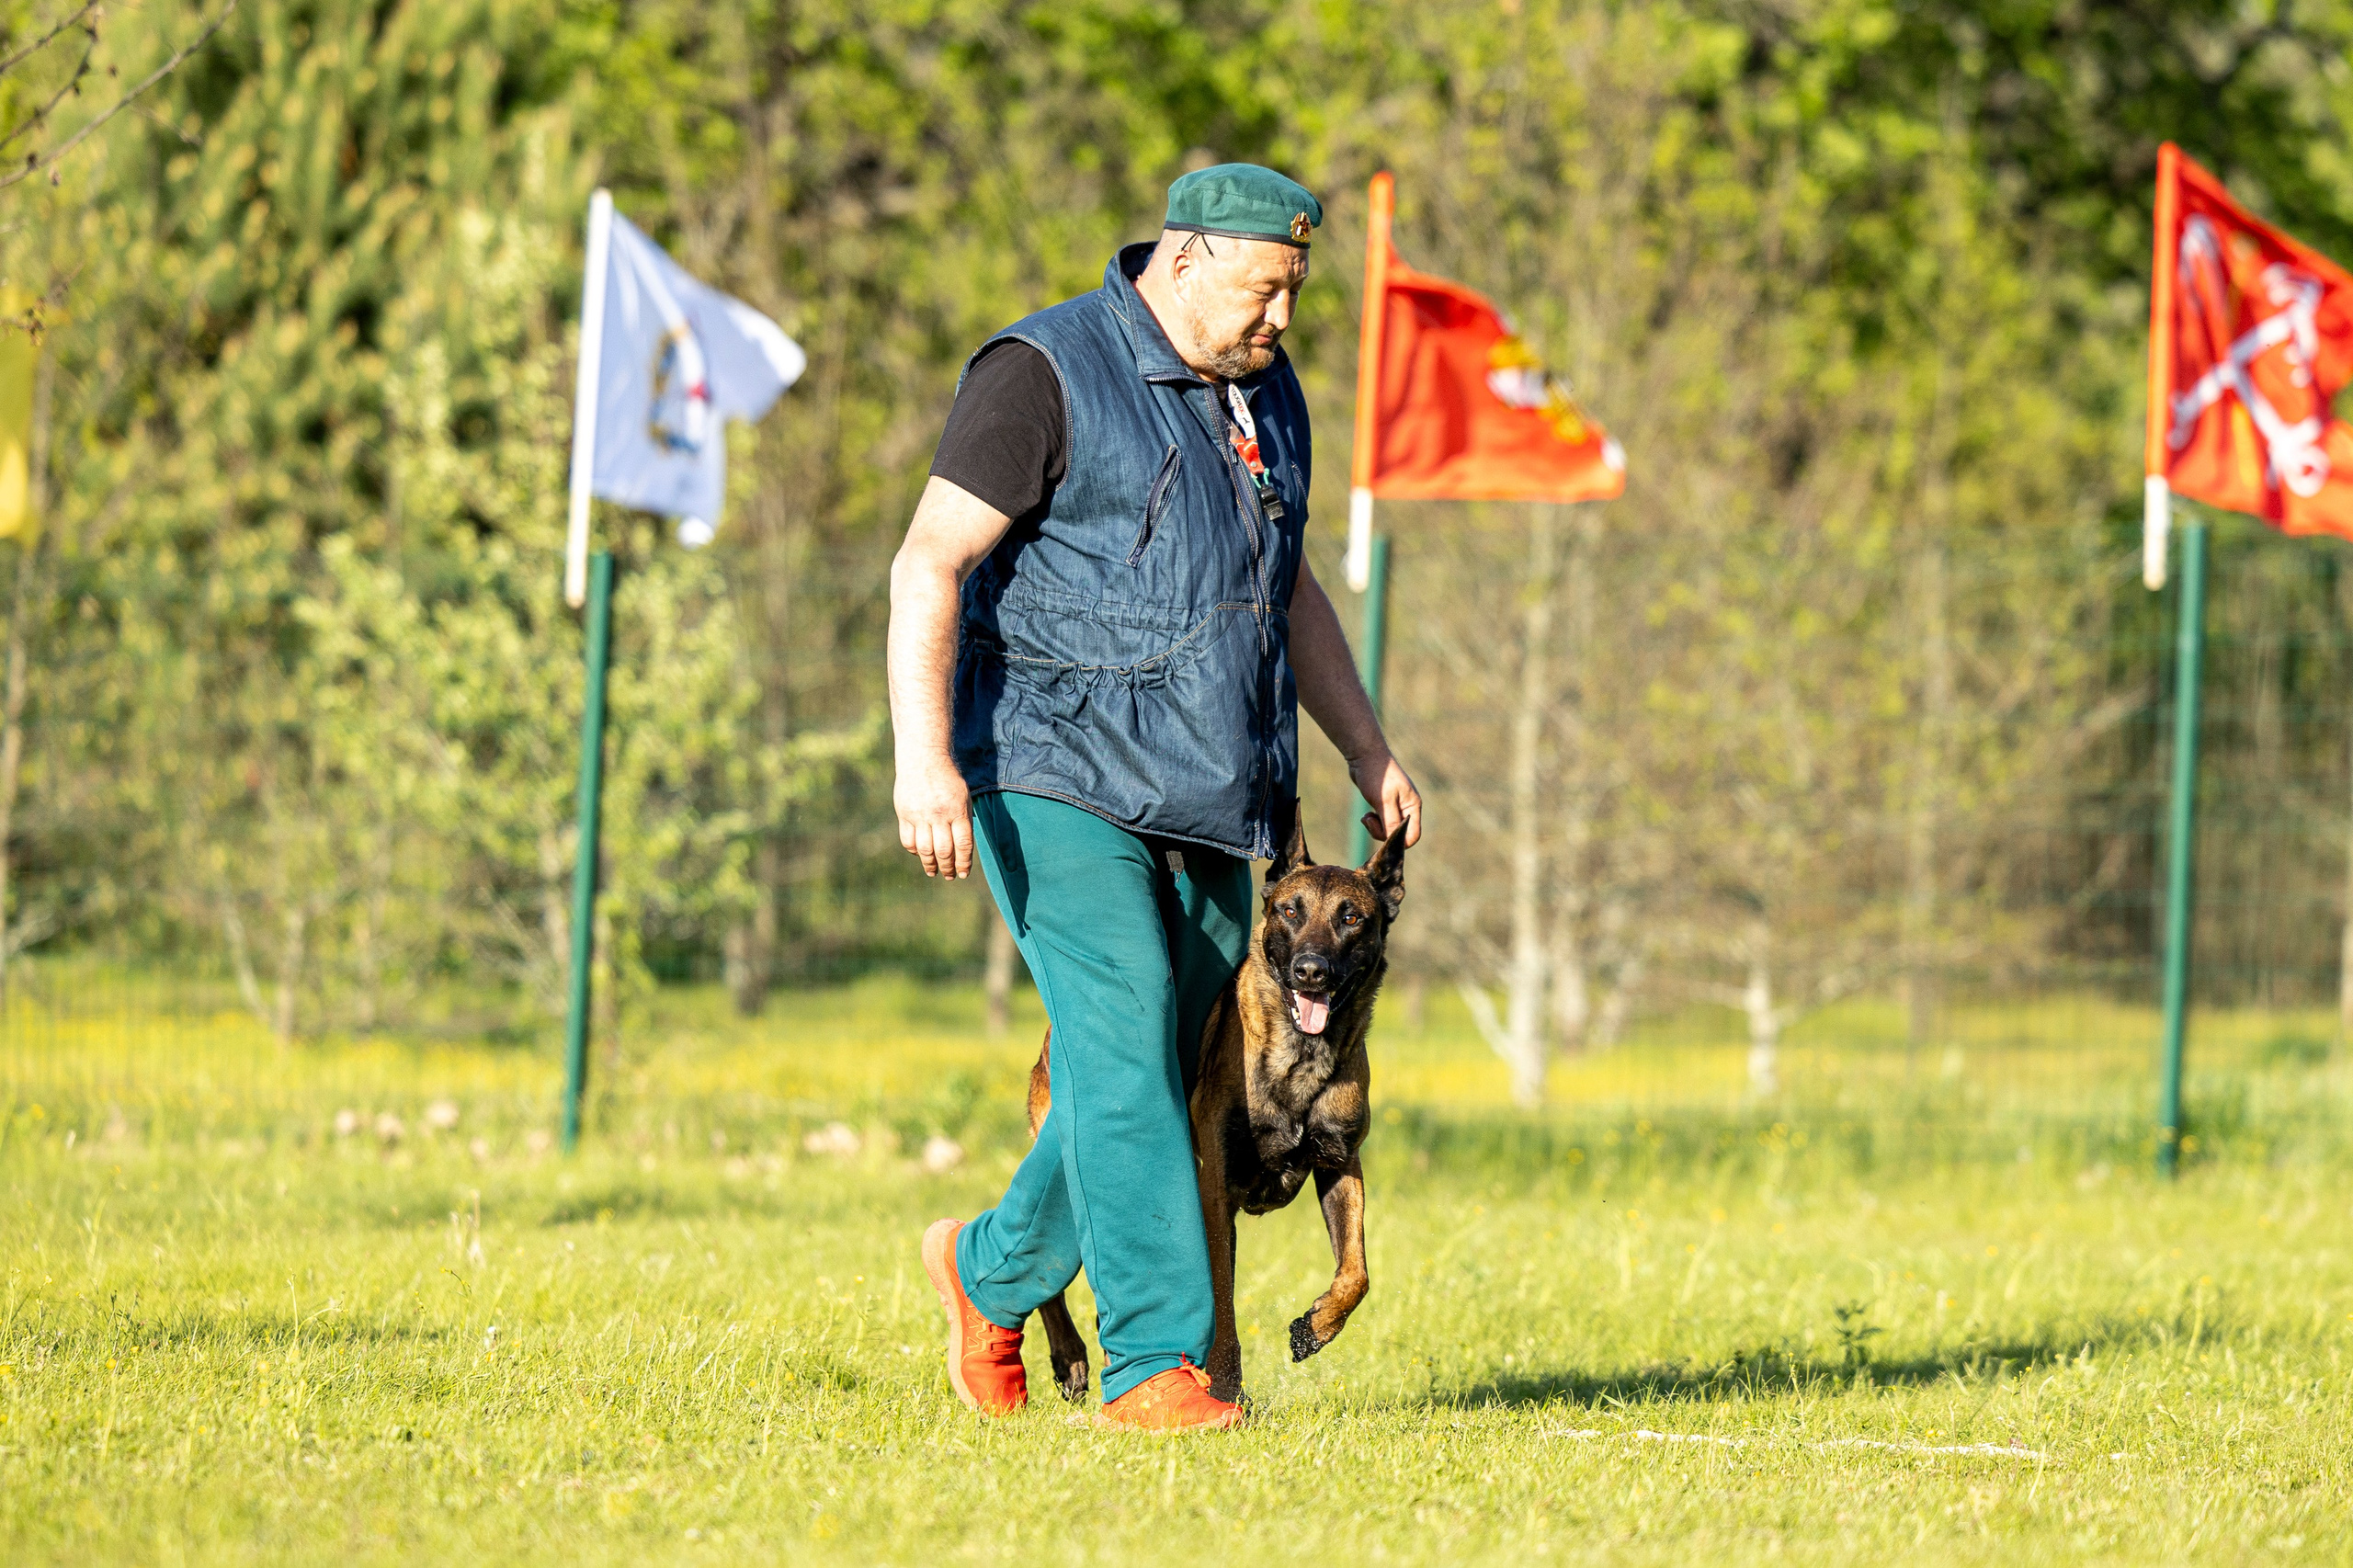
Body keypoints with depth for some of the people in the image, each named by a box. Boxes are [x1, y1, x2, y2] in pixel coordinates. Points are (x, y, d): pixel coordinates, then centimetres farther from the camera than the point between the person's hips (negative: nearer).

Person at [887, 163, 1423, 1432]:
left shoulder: (1265, 395, 16)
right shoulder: (1044, 375, -8)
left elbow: (1288, 589, 29)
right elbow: (929, 566, -14)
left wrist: (1368, 752, 25)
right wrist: (924, 757, -24)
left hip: (1208, 805, 7)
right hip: (1061, 782, -7)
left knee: (1166, 1075, 7)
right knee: (1124, 1045, -16)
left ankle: (993, 1272, 28)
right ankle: (1154, 1361, -16)